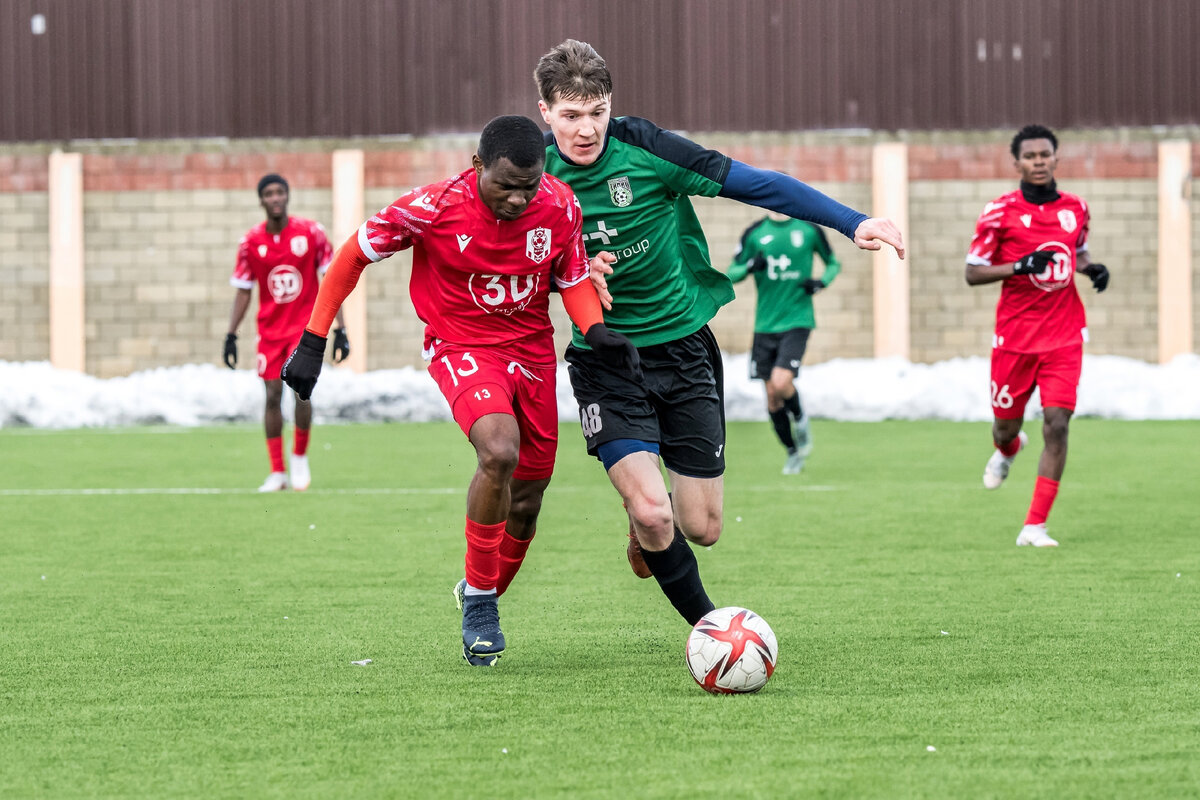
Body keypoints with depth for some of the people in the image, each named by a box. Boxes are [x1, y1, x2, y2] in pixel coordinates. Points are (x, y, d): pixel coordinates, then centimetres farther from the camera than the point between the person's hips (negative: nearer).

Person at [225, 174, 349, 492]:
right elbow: (243, 292, 7)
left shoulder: (310, 233, -6)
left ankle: (300, 456, 8)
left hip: (305, 325, -2)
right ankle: (277, 472, 5)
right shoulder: (251, 242, -1)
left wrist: (340, 329, -4)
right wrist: (231, 335, 2)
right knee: (273, 395, -2)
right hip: (270, 329, 2)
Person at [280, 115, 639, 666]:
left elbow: (573, 279, 5)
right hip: (461, 347, -4)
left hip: (532, 350, 4)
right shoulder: (435, 207, -22)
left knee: (526, 501, 10)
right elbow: (356, 252, -10)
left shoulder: (560, 206, -12)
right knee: (499, 452, -31)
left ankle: (481, 599, 39)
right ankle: (479, 601, -14)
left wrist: (596, 331, -15)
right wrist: (313, 342, -10)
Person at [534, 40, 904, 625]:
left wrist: (851, 223, -17)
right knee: (652, 511, -20)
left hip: (683, 345, 1)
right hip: (605, 361, 0)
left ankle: (647, 527, 38)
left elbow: (754, 183, -11)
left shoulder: (642, 148, -14)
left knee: (701, 528, 0)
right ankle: (707, 626, 6)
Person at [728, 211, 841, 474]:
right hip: (765, 323, 2)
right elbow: (731, 273, 7)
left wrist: (821, 282, -5)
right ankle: (793, 452, 24)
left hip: (797, 321, -2)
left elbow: (833, 262, 16)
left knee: (781, 383, -22)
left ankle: (800, 418, 10)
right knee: (772, 400, 4)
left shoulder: (809, 229, 1)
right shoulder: (754, 233, 3)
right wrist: (750, 267, -15)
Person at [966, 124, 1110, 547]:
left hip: (1064, 336, 1)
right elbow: (973, 272, -6)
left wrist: (1093, 269, 2)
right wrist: (1020, 266, -20)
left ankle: (1035, 526, -7)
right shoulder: (1000, 211, -6)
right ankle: (1008, 449, 52)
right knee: (1007, 424, 10)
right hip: (1015, 335, -1)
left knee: (1057, 425, -12)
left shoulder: (1075, 209, 5)